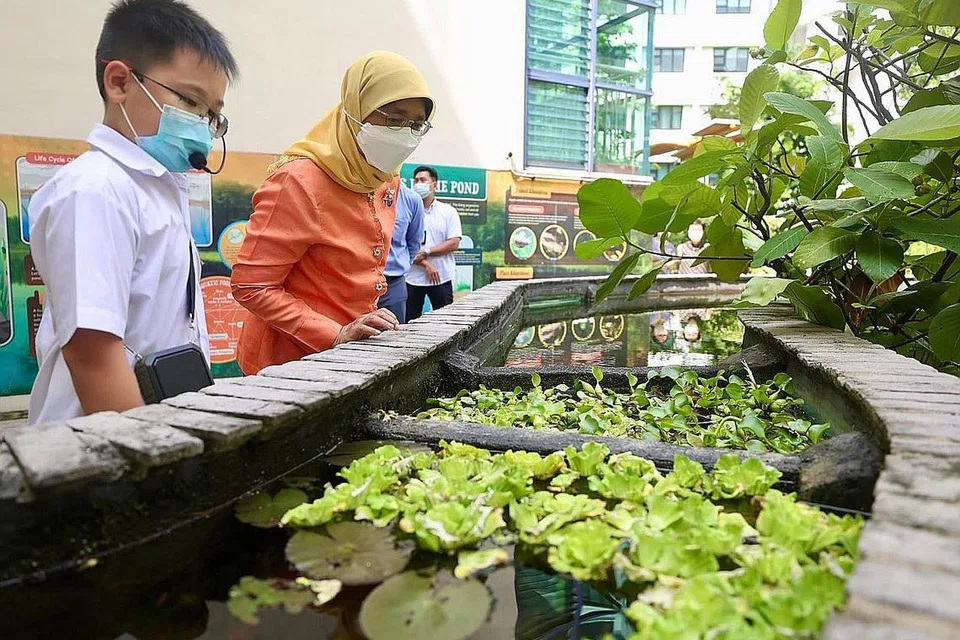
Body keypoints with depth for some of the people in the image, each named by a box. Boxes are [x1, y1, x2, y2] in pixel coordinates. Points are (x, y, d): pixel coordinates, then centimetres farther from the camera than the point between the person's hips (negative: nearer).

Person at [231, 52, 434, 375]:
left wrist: (364, 325, 7)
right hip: (291, 360, -7)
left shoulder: (387, 182, 4)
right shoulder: (300, 182, -18)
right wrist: (337, 335, -25)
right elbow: (250, 287, -18)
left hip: (352, 356, 7)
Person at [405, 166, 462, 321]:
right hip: (412, 278, 1)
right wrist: (425, 264, -13)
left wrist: (426, 252, -12)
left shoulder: (448, 212, 5)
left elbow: (454, 243, -4)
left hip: (441, 278, 0)